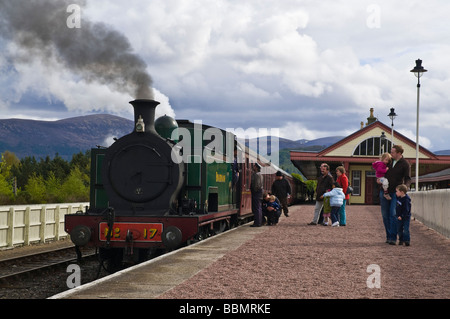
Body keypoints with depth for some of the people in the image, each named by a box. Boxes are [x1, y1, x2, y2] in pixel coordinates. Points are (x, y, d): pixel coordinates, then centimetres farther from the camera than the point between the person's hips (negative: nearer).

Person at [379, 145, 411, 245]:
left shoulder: (405, 164, -4)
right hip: (384, 191, 5)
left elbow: (407, 179, -4)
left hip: (395, 192, -4)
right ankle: (388, 236, 15)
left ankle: (393, 238, -10)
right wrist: (378, 178, 3)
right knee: (385, 215, 6)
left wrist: (405, 186, -24)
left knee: (393, 214, -13)